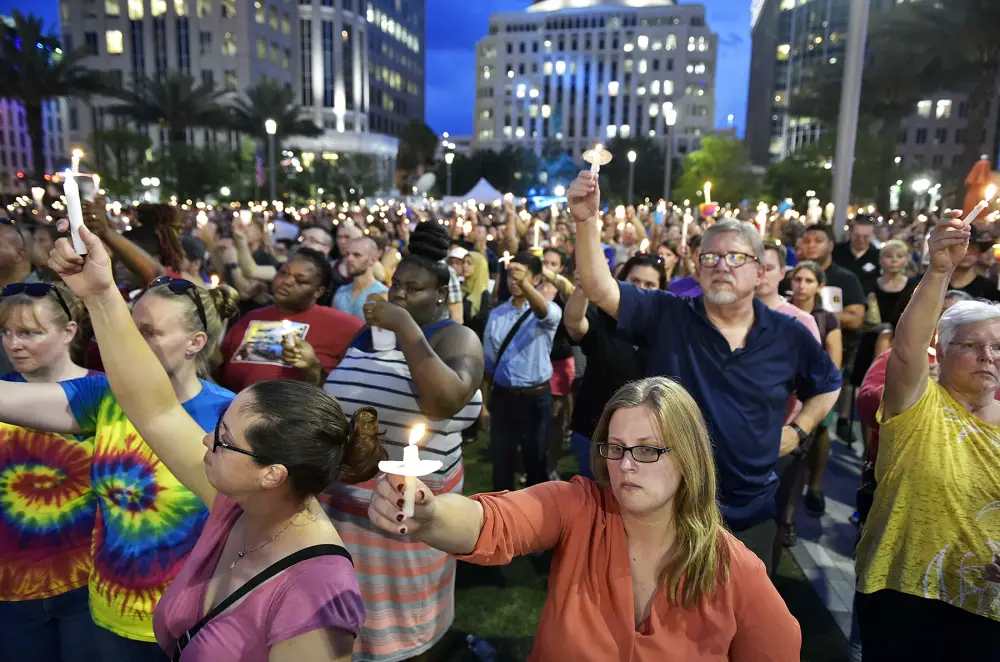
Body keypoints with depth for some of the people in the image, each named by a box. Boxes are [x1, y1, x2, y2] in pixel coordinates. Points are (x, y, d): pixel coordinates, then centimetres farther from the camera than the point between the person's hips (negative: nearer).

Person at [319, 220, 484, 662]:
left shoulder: (455, 338, -10)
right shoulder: (368, 332, 9)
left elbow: (446, 402, -31)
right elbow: (335, 401, 23)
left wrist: (407, 328, -27)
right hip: (344, 493, 5)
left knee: (402, 614, 13)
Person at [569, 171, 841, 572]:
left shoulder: (789, 336, -2)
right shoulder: (666, 316, -9)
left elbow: (828, 385, 17)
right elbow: (599, 288, -22)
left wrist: (799, 429, 3)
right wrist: (587, 221, -35)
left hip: (750, 510, 2)